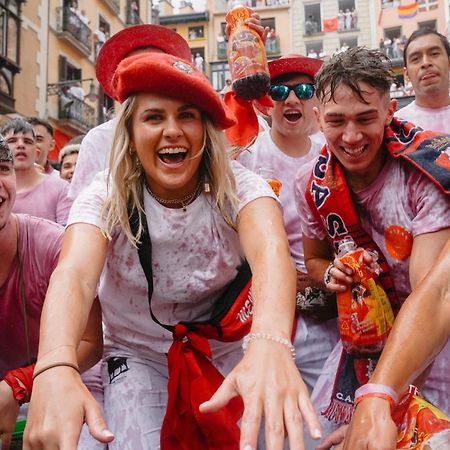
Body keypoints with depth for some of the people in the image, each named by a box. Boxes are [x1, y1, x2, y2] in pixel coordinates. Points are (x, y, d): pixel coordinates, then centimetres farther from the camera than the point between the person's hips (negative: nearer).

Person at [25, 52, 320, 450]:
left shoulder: (236, 186, -20)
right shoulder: (107, 197, -19)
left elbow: (271, 250, -41)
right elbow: (74, 274, -37)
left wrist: (271, 343, -63)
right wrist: (56, 369, -59)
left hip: (223, 354, 1)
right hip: (137, 357, 0)